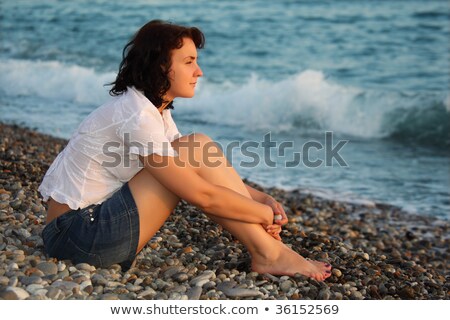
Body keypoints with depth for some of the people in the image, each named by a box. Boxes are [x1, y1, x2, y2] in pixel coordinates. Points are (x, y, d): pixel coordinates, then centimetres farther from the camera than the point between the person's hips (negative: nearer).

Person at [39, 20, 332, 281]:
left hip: (97, 222, 9)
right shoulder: (137, 115, -22)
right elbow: (202, 195, -23)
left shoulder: (157, 111, 9)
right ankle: (268, 254, -10)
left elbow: (210, 173, 12)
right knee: (197, 150, -17)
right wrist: (266, 215, -10)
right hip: (77, 233, -9)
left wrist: (262, 198, -2)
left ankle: (267, 249, -1)